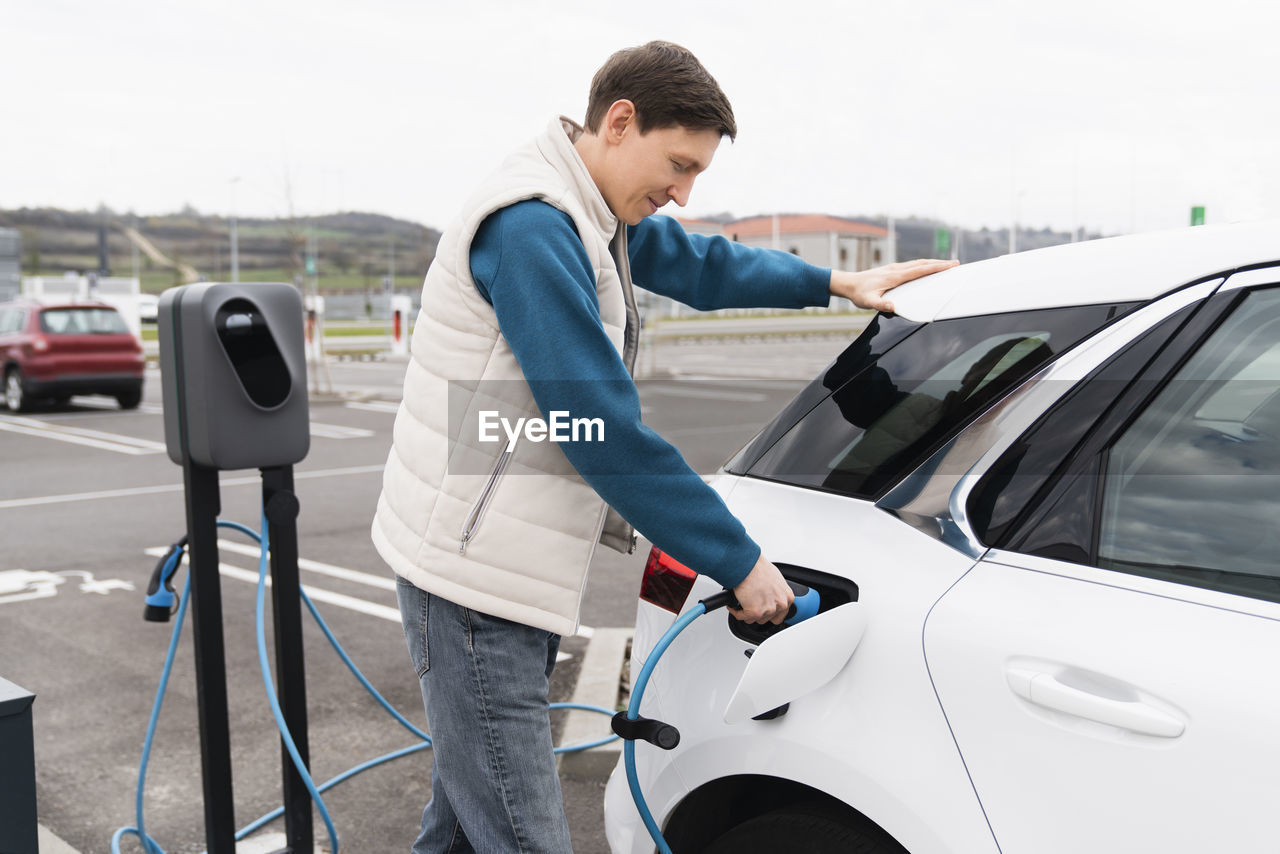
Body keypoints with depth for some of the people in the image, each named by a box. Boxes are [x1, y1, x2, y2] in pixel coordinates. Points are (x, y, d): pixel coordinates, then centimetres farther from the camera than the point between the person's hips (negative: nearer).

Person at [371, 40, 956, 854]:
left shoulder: (593, 215, 11)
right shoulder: (531, 225, -20)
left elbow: (699, 263, 28)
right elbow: (607, 434, -23)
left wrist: (837, 283, 23)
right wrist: (739, 561, -16)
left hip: (510, 570, 10)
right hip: (475, 577, -10)